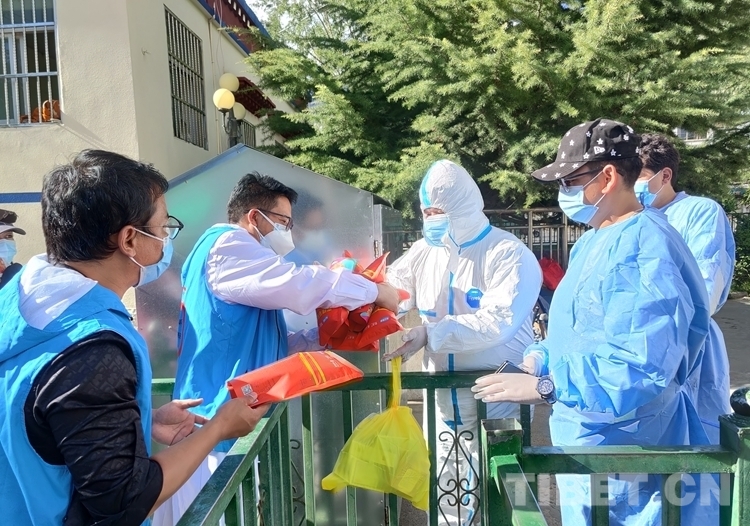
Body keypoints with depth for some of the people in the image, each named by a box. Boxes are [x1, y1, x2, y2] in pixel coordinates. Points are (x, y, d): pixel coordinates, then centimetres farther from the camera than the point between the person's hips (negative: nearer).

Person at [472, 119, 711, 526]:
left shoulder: (645, 248, -23)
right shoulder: (592, 242, 9)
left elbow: (642, 365, -31)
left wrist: (545, 387, -32)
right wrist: (539, 358, 5)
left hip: (622, 448, -9)